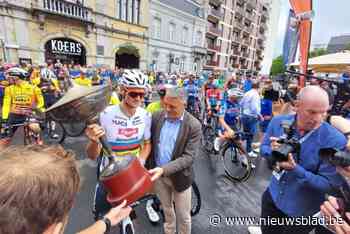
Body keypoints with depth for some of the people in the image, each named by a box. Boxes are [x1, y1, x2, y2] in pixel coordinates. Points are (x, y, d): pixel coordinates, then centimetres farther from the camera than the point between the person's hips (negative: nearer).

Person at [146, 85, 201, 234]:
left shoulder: (194, 125, -19)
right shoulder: (156, 117, -8)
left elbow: (188, 157, -22)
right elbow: (150, 144, 1)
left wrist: (164, 169, -32)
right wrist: (148, 167, 1)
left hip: (179, 176, -3)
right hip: (158, 173, 4)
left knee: (183, 216, 17)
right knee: (167, 209, 27)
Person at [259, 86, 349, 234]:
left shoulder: (336, 140, -25)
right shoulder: (278, 122, -14)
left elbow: (331, 185, -21)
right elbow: (263, 150, -3)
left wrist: (295, 169, -36)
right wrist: (273, 151, -26)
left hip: (303, 212, -3)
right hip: (273, 196, 3)